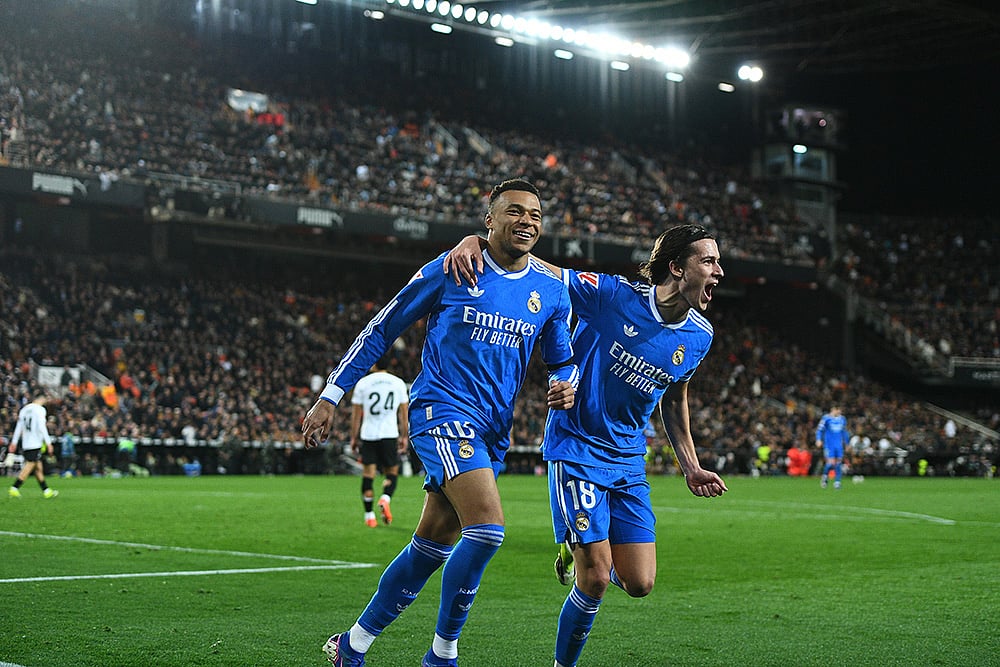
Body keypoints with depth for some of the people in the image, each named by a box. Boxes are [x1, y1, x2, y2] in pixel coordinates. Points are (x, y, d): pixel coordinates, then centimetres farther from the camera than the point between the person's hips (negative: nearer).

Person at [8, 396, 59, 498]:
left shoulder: (24, 409, 13)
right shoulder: (40, 409, -9)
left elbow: (19, 427, 15)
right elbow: (42, 427, -17)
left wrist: (14, 442, 18)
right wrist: (48, 442, -15)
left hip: (25, 443, 8)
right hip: (36, 444, -8)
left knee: (38, 467, 12)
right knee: (29, 466, -7)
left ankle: (46, 491, 16)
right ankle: (14, 488, -13)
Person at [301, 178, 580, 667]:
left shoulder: (551, 292, 9)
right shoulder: (451, 270, -3)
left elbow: (562, 361, 22)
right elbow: (381, 330, 3)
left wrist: (565, 383, -4)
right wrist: (330, 396, 0)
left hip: (492, 430, 6)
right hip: (442, 410, -6)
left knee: (431, 548, 9)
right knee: (488, 527, -22)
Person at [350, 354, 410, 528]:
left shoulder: (362, 383, 1)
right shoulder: (398, 383, 5)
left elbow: (356, 413, 3)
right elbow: (403, 413, 8)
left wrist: (354, 437, 10)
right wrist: (404, 437, 15)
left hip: (368, 435, 0)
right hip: (389, 434, 0)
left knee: (368, 475, 5)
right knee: (392, 473, 10)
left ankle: (369, 515, 3)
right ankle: (385, 499, -18)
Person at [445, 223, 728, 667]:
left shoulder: (699, 336, 1)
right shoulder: (613, 295, -17)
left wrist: (690, 467, 15)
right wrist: (475, 241, -30)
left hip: (628, 462, 5)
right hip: (576, 447, -5)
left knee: (639, 584, -1)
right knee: (596, 580, -10)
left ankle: (581, 553, 31)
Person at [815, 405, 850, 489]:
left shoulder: (842, 419, 11)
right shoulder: (826, 418, -4)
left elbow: (844, 432, 22)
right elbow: (819, 429, -3)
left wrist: (847, 443, 22)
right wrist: (819, 439, -16)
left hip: (839, 444, 4)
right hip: (829, 444, -4)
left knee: (838, 462, -2)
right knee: (831, 462, -13)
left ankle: (837, 482, 4)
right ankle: (825, 476, 14)